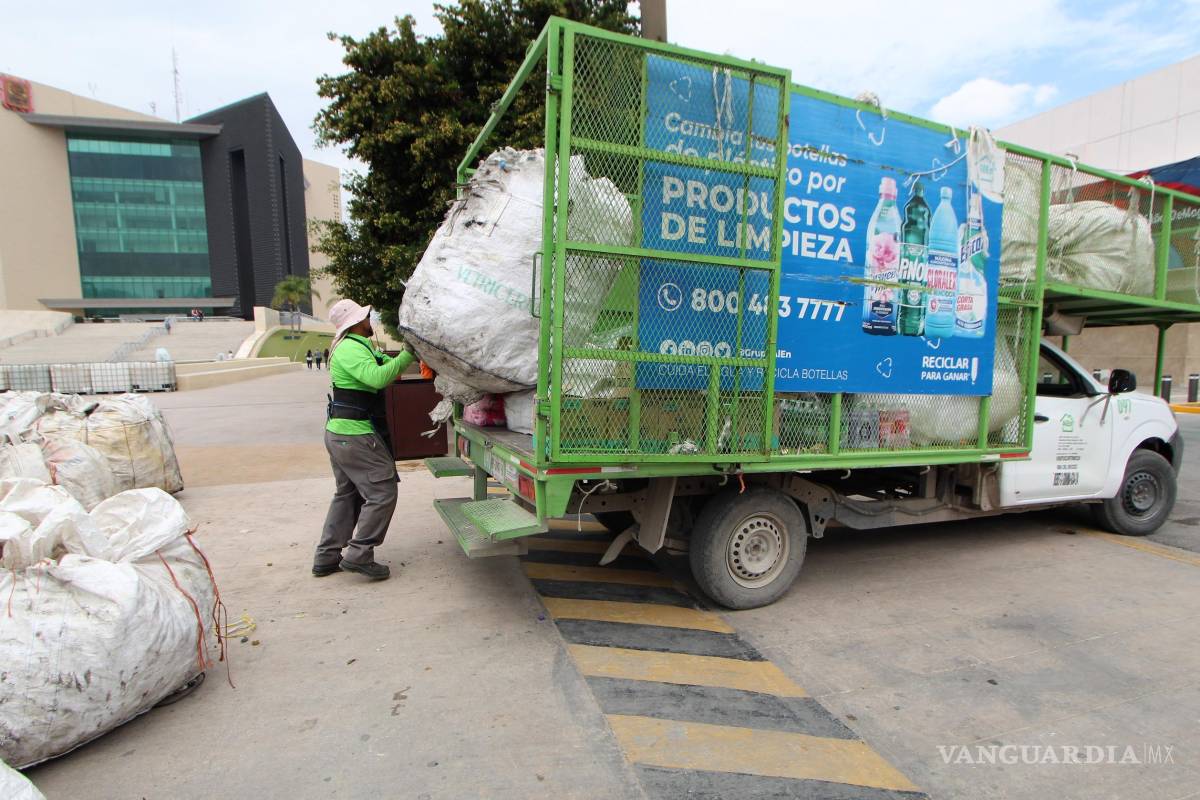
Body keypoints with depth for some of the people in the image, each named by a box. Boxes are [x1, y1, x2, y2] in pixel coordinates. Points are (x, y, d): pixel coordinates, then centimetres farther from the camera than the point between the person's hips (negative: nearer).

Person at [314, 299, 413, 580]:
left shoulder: (360, 347, 17)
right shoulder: (351, 349, -16)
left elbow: (387, 364, 14)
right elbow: (378, 377, -31)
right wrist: (407, 355, -24)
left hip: (338, 433, 11)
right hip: (355, 435, -11)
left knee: (347, 495, 19)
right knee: (382, 493, -5)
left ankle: (326, 557, 24)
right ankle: (359, 555, -2)